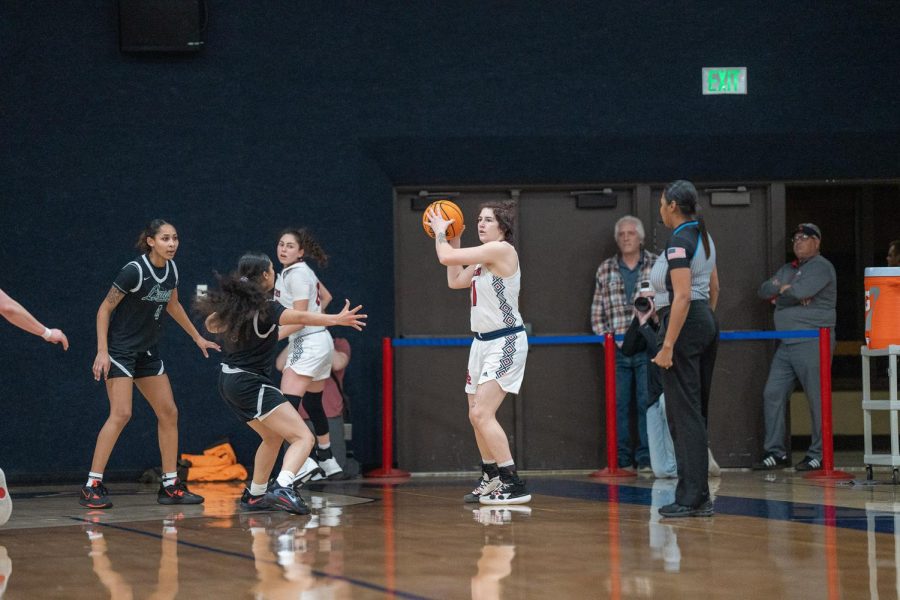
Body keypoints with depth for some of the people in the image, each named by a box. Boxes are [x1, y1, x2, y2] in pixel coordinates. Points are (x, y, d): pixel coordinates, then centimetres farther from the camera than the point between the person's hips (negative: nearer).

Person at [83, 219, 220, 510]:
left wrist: (197, 337, 27)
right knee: (121, 414, -19)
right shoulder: (134, 271, -20)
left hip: (147, 352, 8)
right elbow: (105, 309, -15)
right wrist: (102, 351, -21)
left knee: (169, 413, 5)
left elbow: (173, 306, 21)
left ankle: (170, 485, 13)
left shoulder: (171, 269, 3)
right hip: (120, 350, -8)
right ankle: (92, 487, -15)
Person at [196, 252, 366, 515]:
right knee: (303, 437, -15)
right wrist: (337, 319, -42)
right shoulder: (264, 307, -16)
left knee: (272, 437, 28)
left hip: (229, 382, 9)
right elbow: (300, 317, -33)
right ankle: (283, 488, -37)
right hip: (252, 384, -9)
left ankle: (254, 495, 36)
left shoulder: (231, 304, 7)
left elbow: (211, 325, 27)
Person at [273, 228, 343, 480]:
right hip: (319, 340, 10)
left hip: (308, 344, -10)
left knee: (287, 405, -19)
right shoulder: (303, 271, 13)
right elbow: (326, 297, 28)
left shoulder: (297, 274, -15)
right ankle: (328, 463, 31)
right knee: (313, 404, 21)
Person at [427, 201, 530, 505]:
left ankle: (515, 485, -18)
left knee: (482, 413, -19)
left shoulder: (502, 249, -17)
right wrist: (453, 241, 17)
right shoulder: (484, 257, 12)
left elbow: (445, 258, -19)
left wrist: (440, 232, 0)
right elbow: (455, 280, 21)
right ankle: (491, 480, 35)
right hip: (483, 341, 10)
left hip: (506, 343, -10)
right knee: (477, 416, 17)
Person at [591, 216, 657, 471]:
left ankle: (646, 459, 1)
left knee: (647, 403, -3)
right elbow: (597, 309, 12)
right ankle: (621, 459, 8)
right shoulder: (605, 270, 10)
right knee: (618, 405, 3)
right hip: (616, 349, 2)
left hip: (647, 347, -2)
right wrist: (604, 336, 0)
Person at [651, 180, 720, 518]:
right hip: (707, 323, 9)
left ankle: (690, 499, -7)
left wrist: (667, 346, -22)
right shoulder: (704, 238, 13)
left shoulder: (678, 242, -15)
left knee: (683, 412, -7)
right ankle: (701, 497, 13)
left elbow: (682, 296, -21)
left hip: (684, 324, -9)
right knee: (697, 411, 12)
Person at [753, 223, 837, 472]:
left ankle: (818, 455, 1)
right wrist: (784, 290, -7)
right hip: (787, 344, 8)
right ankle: (776, 453, 7)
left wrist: (778, 294, 0)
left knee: (817, 399, -4)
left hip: (812, 342, -8)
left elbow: (800, 291, -19)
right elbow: (764, 290, 12)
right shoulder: (787, 269, 23)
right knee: (772, 394, 3)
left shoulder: (821, 267, -4)